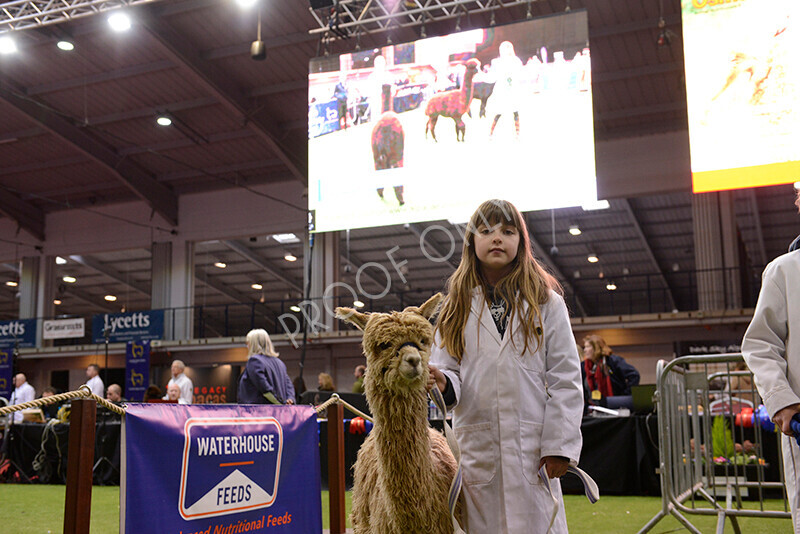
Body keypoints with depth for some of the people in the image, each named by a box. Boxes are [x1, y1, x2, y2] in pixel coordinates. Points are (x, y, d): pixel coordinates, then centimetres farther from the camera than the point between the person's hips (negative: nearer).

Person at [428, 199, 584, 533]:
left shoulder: (546, 302, 5)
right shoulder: (457, 308, 11)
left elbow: (565, 380, 1)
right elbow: (447, 367, 11)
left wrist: (559, 445, -6)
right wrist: (444, 383, -13)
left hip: (532, 449, -2)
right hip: (475, 446, 2)